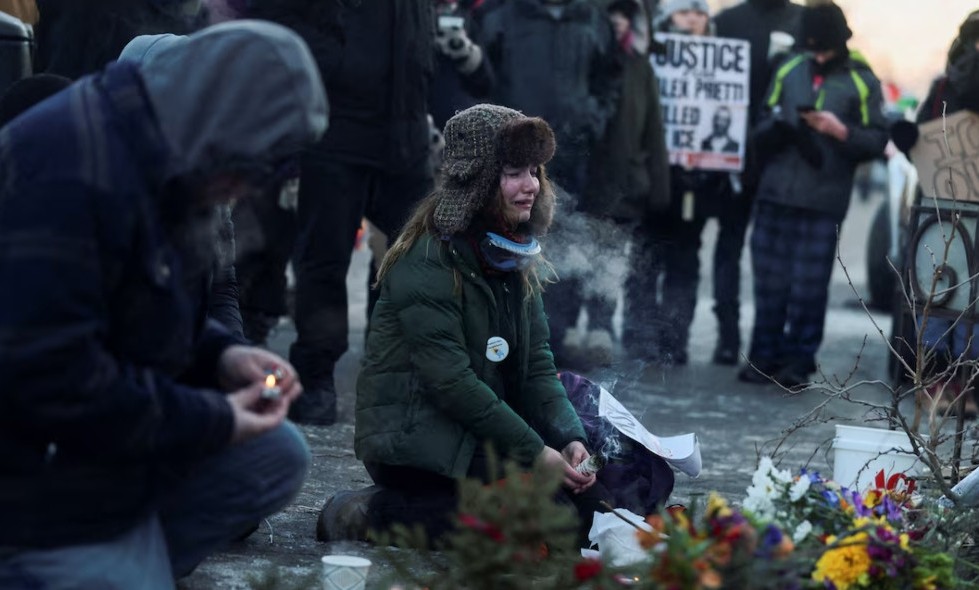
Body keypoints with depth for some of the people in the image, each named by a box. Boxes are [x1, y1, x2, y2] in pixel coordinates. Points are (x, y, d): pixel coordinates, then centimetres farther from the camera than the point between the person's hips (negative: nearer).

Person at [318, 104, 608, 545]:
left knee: (584, 487, -8)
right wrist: (535, 452, -22)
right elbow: (450, 381, -21)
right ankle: (368, 514, -14)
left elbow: (537, 366, 6)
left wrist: (570, 439, -12)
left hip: (477, 435, 9)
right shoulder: (427, 261, -16)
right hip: (412, 439, -9)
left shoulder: (515, 259, 11)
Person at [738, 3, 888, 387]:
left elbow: (877, 140, 0)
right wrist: (773, 131, -4)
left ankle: (799, 361, 7)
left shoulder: (861, 81, 3)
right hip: (775, 193, 3)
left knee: (809, 284, -2)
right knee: (769, 279, 5)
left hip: (823, 200, -3)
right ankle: (764, 355, 14)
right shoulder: (790, 70, 11)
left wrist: (842, 131, -16)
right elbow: (766, 121, 18)